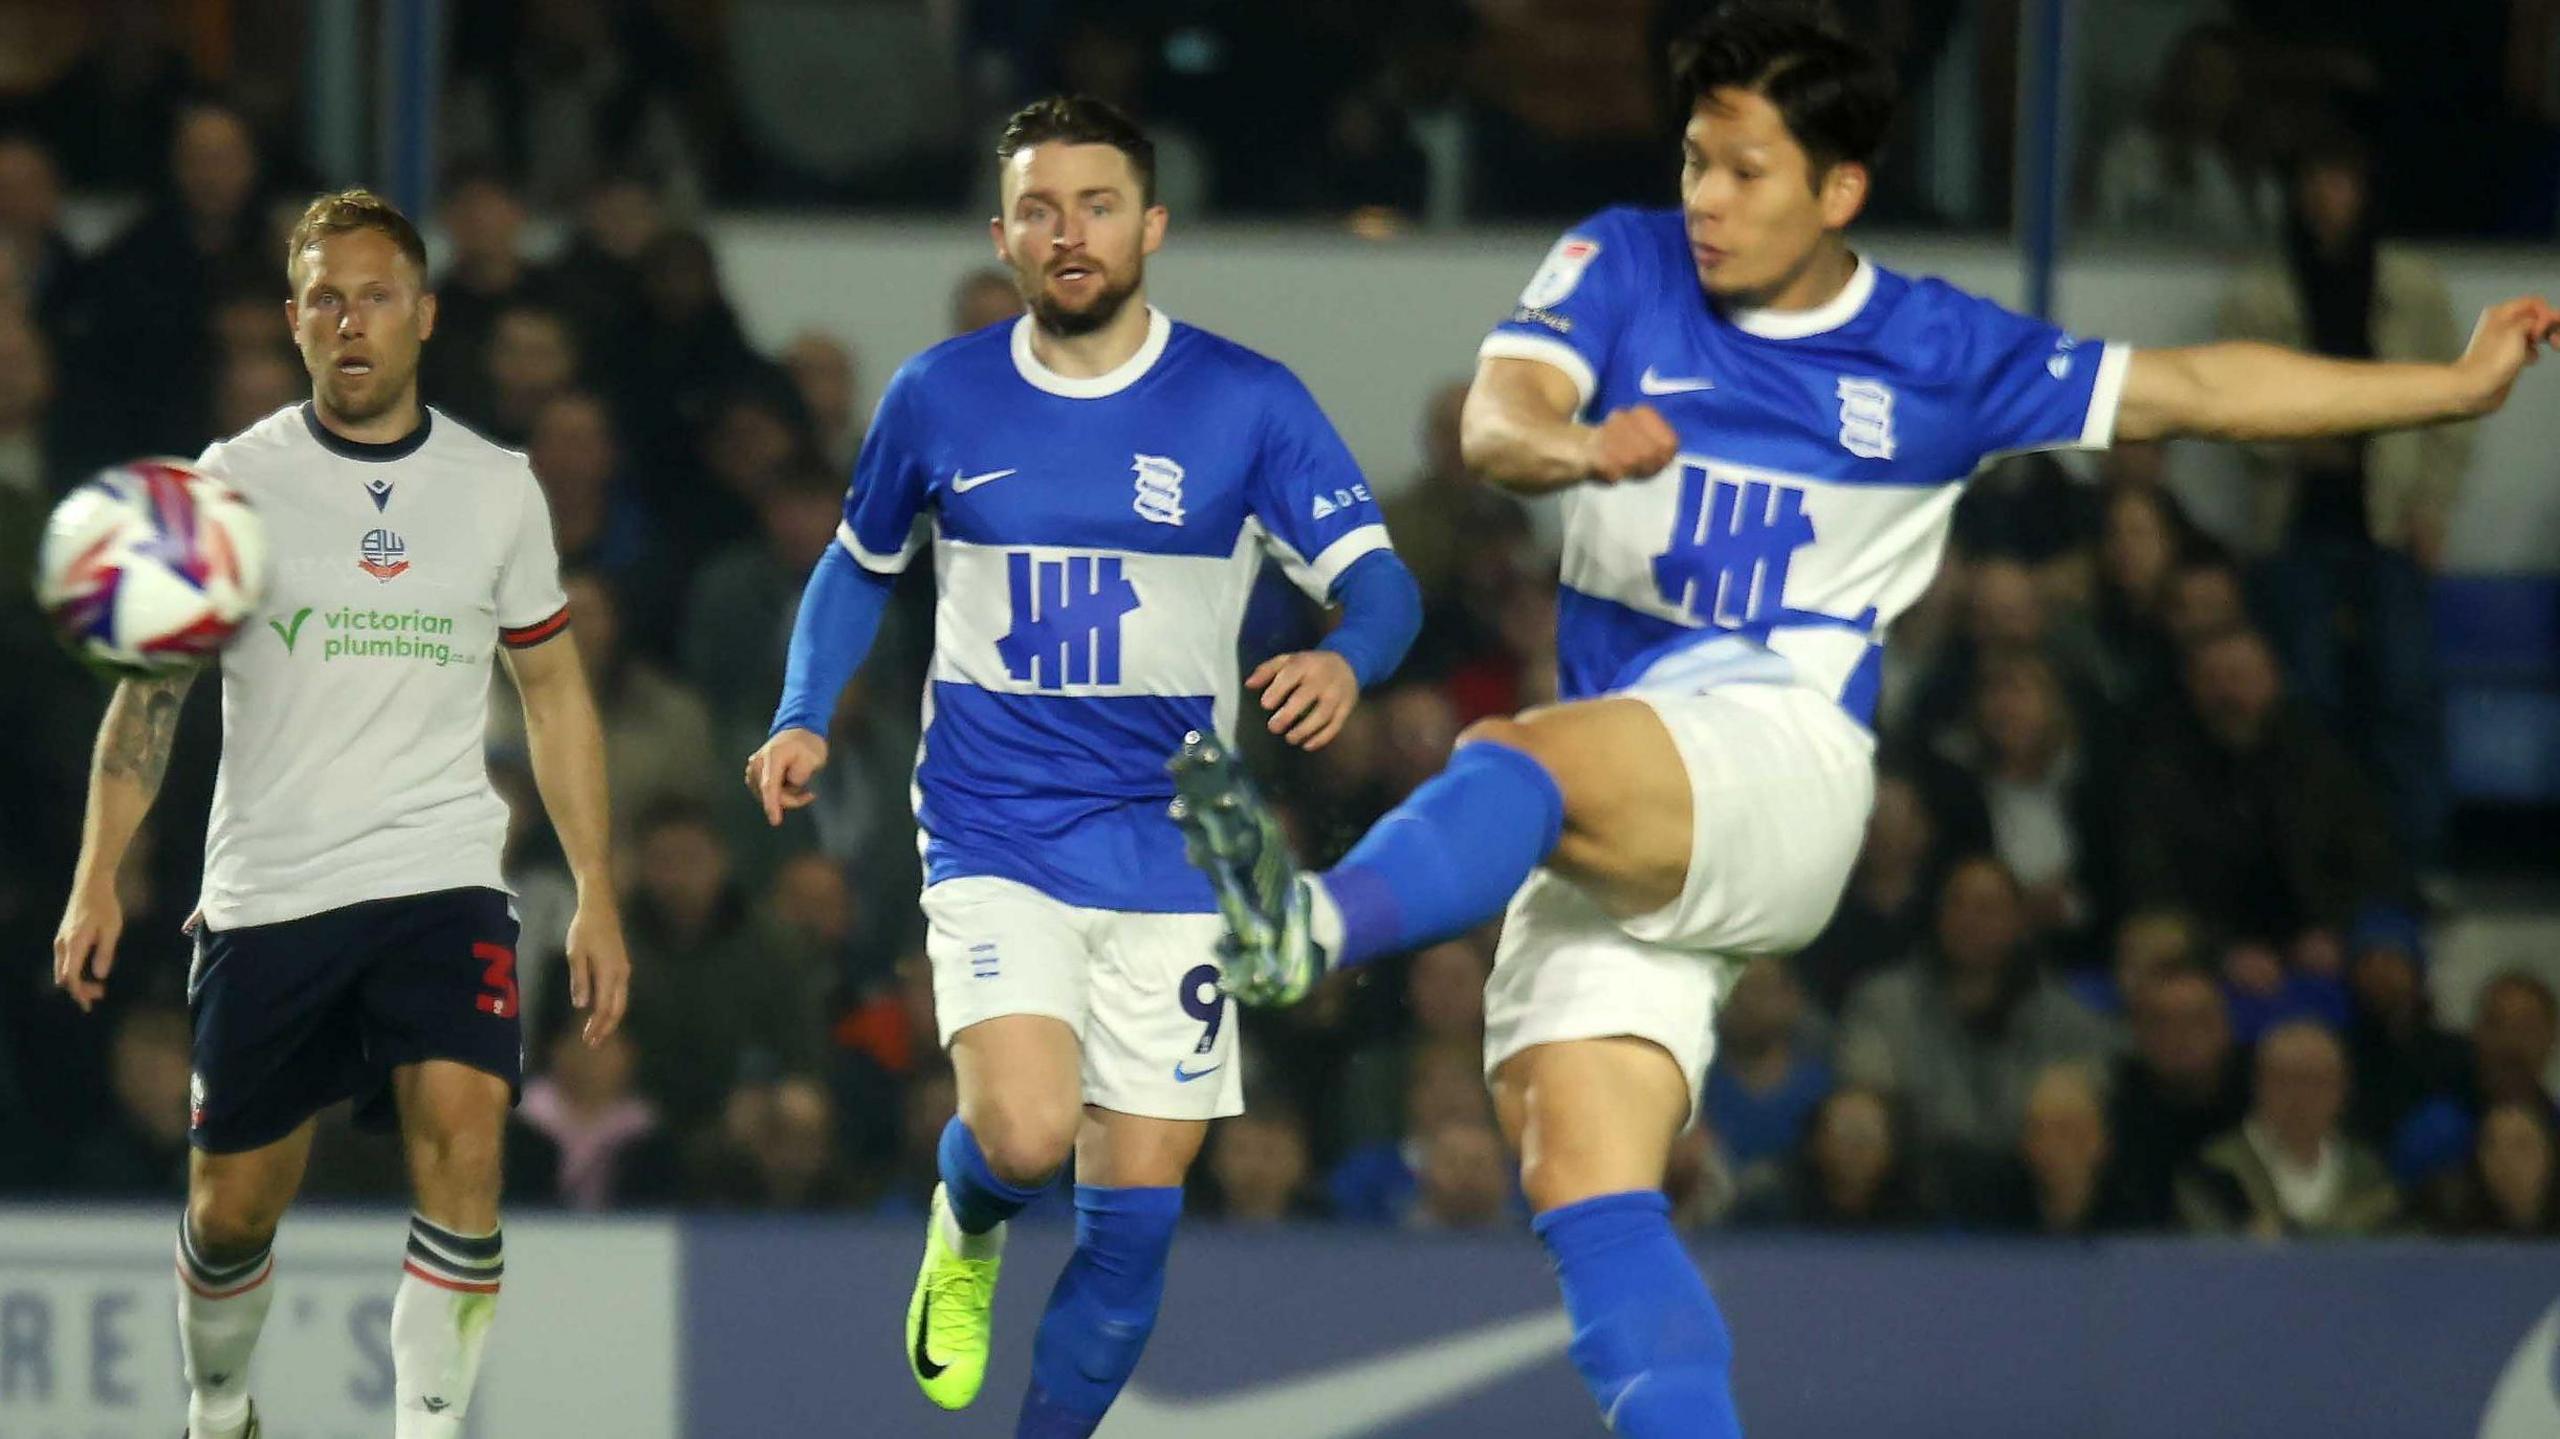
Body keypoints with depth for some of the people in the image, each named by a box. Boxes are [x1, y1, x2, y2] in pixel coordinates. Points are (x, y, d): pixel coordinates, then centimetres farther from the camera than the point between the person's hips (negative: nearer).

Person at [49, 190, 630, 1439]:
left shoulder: (497, 489, 7)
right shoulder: (233, 480, 2)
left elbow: (554, 690, 15)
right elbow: (149, 689, 5)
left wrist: (596, 896, 10)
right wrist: (99, 878, -5)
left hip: (442, 880, 0)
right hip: (265, 896, 0)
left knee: (461, 1138, -23)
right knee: (234, 1204, 5)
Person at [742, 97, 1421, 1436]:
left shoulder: (1249, 405, -5)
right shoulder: (938, 396, 1)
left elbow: (1380, 580, -11)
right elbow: (860, 564, 18)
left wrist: (1346, 660, -34)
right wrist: (804, 718, 2)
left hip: (1169, 852, 1)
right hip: (993, 831, -1)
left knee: (1134, 1213, 0)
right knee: (1024, 1133, -22)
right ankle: (964, 1233, 15)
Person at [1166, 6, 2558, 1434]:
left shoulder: (1938, 353, 9)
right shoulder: (1625, 269, 11)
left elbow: (2195, 387, 18)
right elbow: (1494, 420, -7)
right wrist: (1577, 448, -31)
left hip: (1786, 754, -4)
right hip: (1608, 832, 4)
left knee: (1532, 766, -36)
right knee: (1584, 1181, -11)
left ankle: (1318, 927, -65)